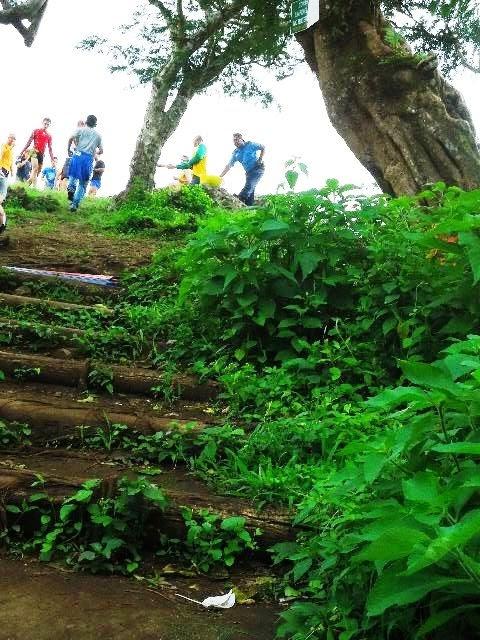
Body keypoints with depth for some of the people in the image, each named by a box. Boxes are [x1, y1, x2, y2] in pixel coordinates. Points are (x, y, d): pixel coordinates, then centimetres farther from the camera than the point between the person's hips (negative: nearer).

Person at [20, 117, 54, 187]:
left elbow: (50, 148, 14)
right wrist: (22, 151, -4)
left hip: (42, 154, 5)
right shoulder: (36, 131, 3)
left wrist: (52, 160, 8)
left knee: (38, 171, 4)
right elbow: (29, 142, 2)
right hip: (34, 152, -5)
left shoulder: (49, 136, 12)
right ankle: (34, 186, -27)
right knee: (35, 168, -21)